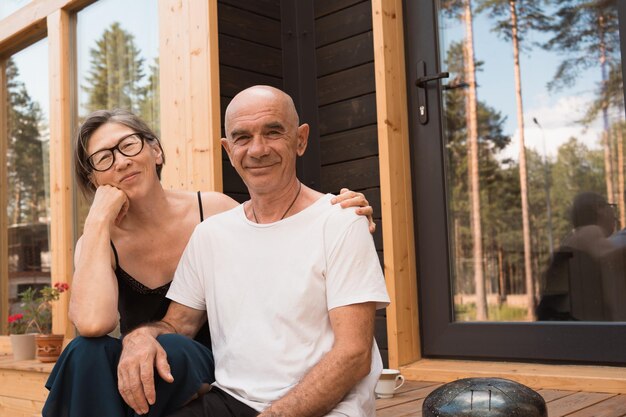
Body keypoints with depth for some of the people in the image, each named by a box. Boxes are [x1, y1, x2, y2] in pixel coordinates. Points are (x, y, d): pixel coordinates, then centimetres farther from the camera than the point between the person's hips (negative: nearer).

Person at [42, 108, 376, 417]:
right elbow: (93, 322, -27)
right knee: (87, 353, -30)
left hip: (211, 383, 0)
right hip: (137, 384, 1)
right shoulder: (98, 244, -4)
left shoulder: (215, 212, -5)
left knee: (165, 350, -33)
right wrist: (99, 217, -18)